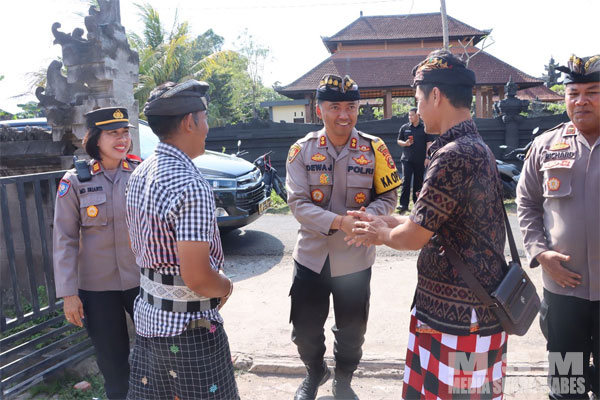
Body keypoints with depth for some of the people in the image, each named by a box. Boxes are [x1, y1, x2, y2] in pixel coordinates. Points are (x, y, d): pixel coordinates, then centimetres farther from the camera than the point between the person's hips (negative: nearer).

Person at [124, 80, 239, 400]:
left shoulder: (140, 174, 4)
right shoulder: (191, 186, -24)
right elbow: (197, 279, -26)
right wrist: (226, 286, -6)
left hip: (146, 316, 8)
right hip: (188, 327, -8)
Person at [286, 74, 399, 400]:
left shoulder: (373, 148, -6)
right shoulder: (302, 150, -7)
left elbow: (388, 197, -2)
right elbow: (298, 202, -13)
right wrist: (338, 221, -28)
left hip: (355, 259, 0)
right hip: (311, 256, 0)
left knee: (352, 330, 17)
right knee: (305, 329, 14)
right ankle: (315, 373, 47)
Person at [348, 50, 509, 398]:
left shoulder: (455, 156, -23)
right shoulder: (476, 148, 9)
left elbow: (413, 237, -18)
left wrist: (383, 234, 1)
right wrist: (386, 223, 17)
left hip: (456, 317, -9)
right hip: (476, 308, 9)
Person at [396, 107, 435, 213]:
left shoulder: (425, 128, 2)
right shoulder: (404, 128, 8)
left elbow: (429, 143, 1)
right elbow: (399, 141, 14)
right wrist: (405, 143, -9)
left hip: (420, 160, 0)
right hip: (407, 159, 0)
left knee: (418, 181, 8)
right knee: (406, 181, -9)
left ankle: (417, 202, 20)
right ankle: (403, 204, -11)